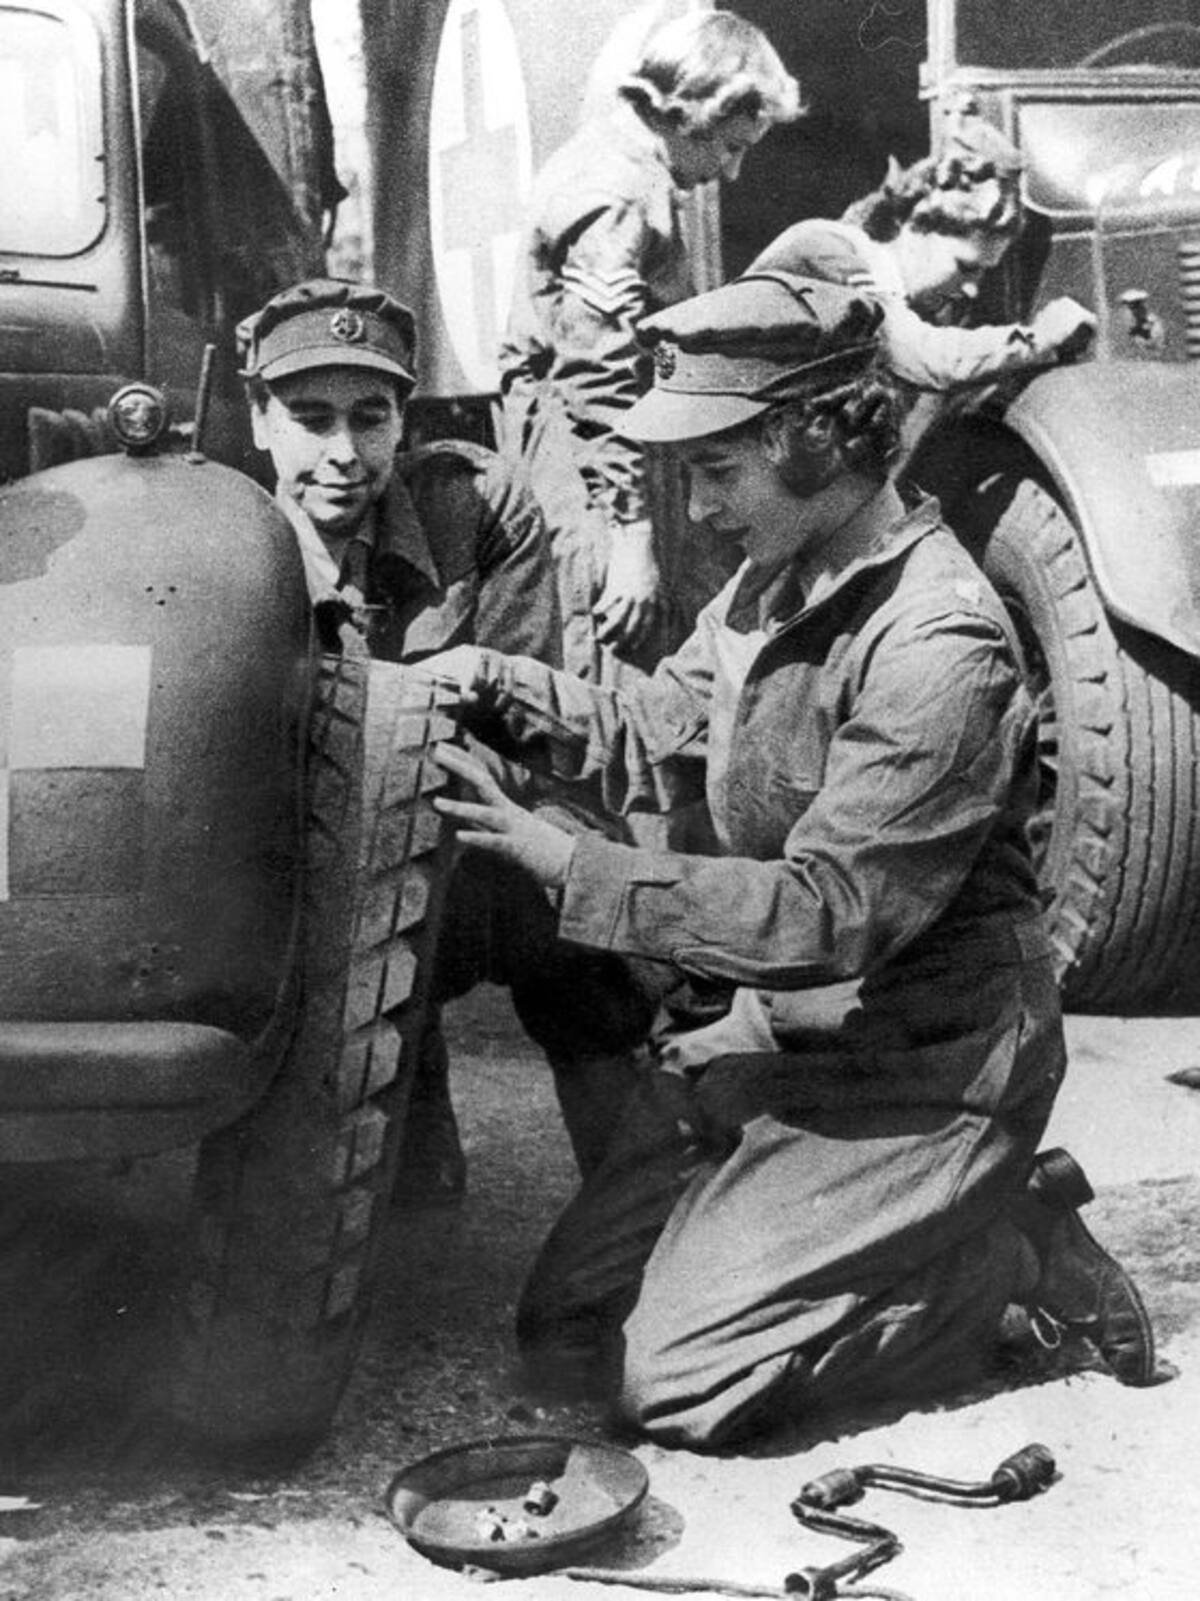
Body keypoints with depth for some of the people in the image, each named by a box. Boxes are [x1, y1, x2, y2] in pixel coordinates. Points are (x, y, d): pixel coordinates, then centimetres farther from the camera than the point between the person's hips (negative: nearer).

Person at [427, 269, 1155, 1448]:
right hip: (775, 1031, 8)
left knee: (672, 1382, -11)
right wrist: (498, 686, -6)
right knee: (566, 1332, 9)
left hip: (920, 1069, -8)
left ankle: (1009, 1251, 5)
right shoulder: (775, 579, 3)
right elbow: (653, 739, 11)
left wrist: (569, 867, -26)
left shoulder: (938, 645, -24)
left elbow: (828, 915, -26)